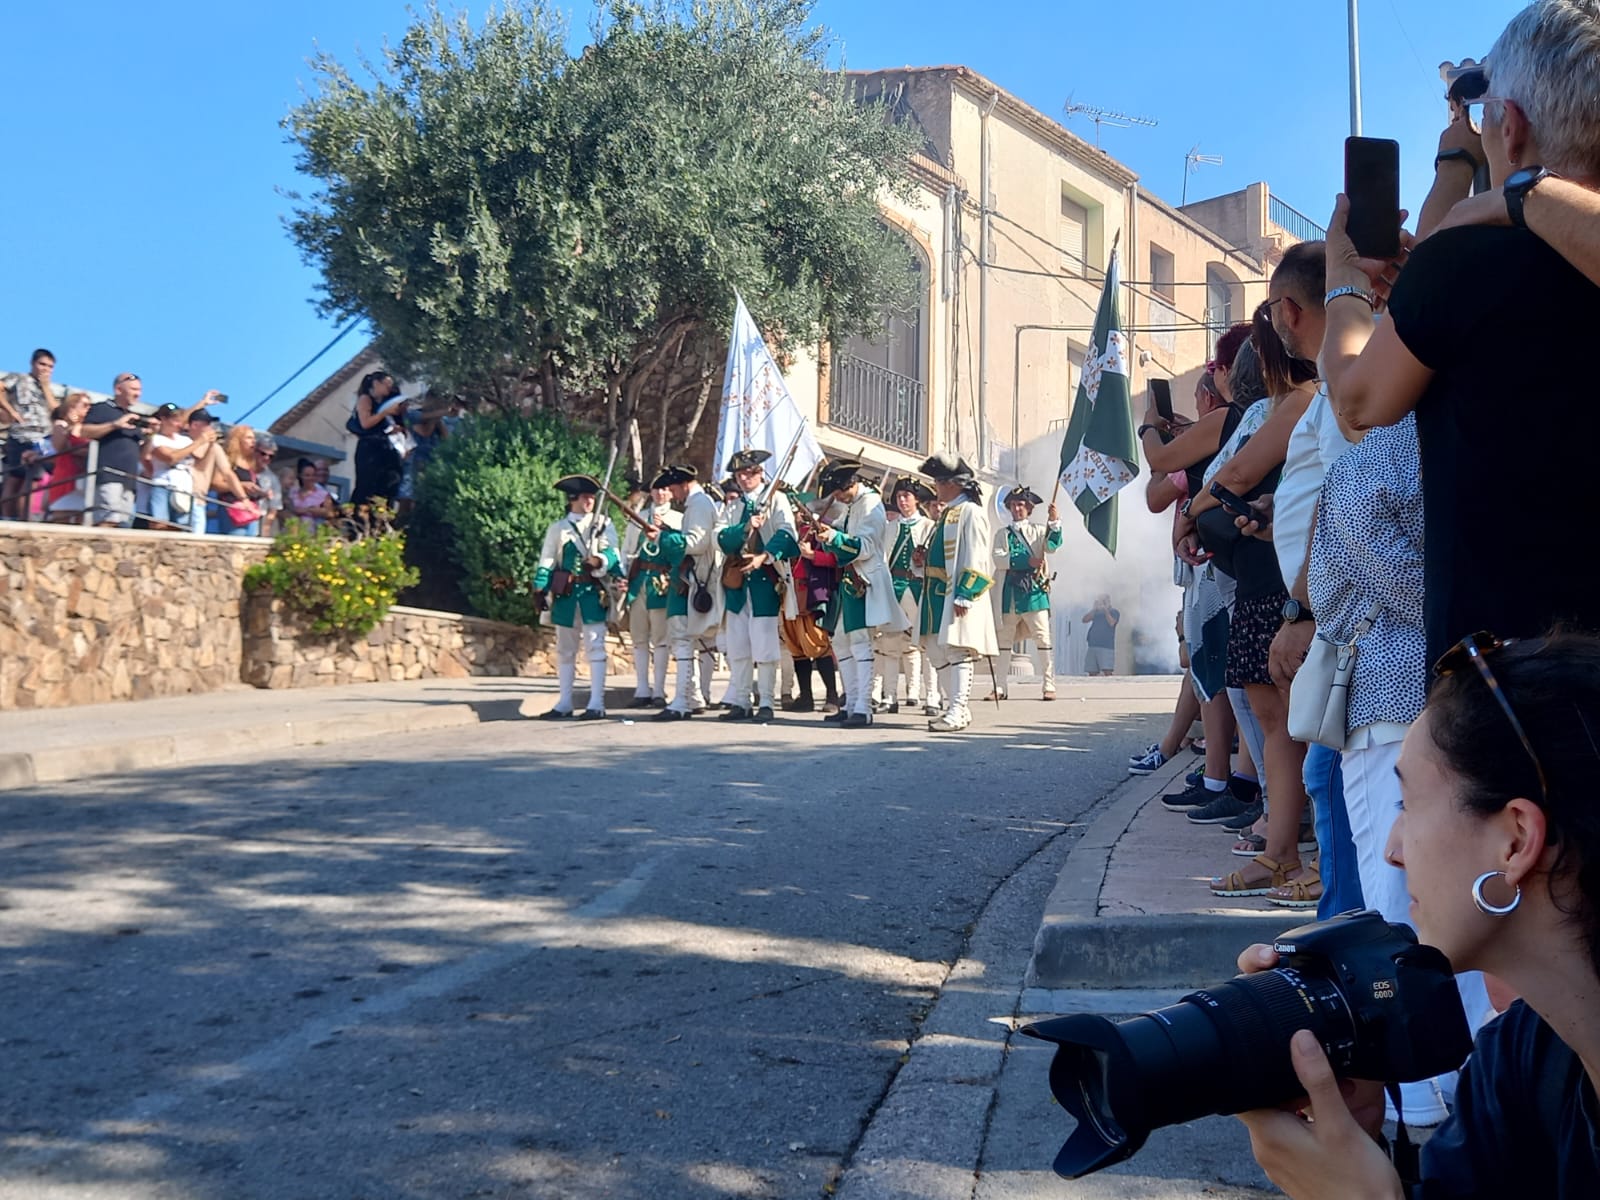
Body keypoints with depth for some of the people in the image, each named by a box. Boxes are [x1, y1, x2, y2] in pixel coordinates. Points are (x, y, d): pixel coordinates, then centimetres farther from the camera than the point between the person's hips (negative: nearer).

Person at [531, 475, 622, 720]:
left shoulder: (604, 524, 8)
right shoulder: (557, 529, 11)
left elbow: (614, 555, 1)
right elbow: (546, 562, 7)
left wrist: (600, 561, -20)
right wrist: (540, 589, -4)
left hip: (595, 594, -2)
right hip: (565, 595, 2)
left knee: (595, 648, -7)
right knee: (565, 650, 8)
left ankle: (597, 704, -5)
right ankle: (564, 704, 15)